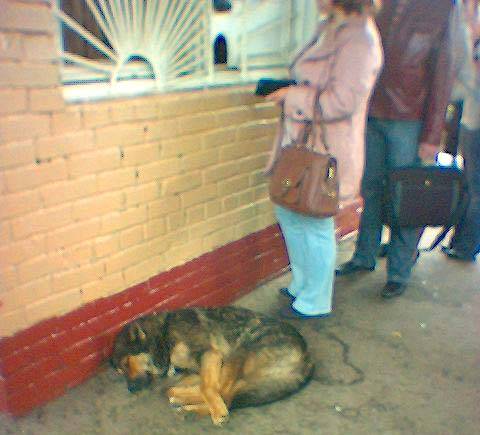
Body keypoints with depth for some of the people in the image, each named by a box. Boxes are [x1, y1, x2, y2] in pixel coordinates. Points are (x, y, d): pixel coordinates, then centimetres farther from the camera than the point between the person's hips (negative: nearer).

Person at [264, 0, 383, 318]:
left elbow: (342, 102, -24)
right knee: (289, 211, 19)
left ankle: (314, 303, 22)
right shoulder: (331, 29, 12)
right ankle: (302, 284, 37)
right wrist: (291, 94, 3)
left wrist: (293, 96, -15)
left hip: (327, 152, -10)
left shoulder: (358, 38, -18)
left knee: (316, 227, 2)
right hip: (304, 144, 10)